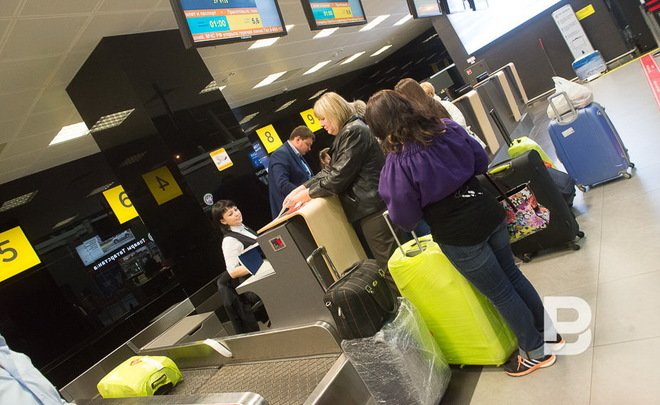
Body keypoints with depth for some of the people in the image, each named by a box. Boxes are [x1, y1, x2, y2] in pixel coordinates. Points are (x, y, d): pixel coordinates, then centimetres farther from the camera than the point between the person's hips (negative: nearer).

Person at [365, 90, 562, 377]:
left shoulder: (398, 162, -20)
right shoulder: (448, 128, -2)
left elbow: (405, 218, -13)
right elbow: (481, 162, 10)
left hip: (459, 237, -6)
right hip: (489, 214, 7)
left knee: (500, 294, 13)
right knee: (512, 274, 26)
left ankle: (536, 353, 33)